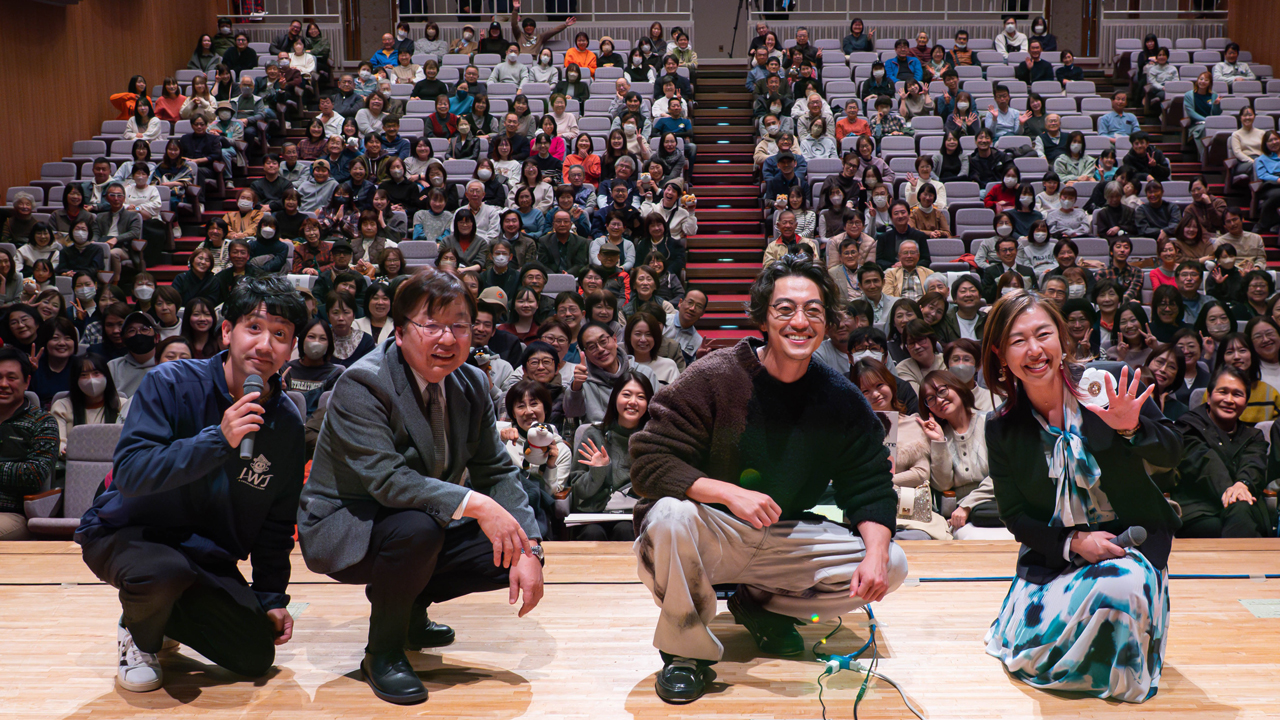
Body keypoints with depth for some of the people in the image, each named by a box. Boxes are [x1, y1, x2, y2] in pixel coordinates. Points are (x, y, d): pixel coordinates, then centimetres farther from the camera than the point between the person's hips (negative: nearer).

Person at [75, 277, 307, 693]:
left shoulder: (287, 423, -4)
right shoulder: (173, 384, -17)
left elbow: (276, 521, 6)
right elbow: (129, 474, -27)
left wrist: (272, 597, 0)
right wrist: (218, 439, -35)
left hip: (207, 557, 5)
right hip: (127, 534, -4)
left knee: (257, 655, -9)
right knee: (164, 570, -38)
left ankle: (164, 612, 20)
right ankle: (138, 636, -1)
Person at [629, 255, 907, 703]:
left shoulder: (841, 400, -2)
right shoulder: (715, 378, -17)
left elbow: (870, 485, 1)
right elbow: (648, 463, -21)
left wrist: (875, 553, -19)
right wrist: (729, 493, -34)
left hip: (782, 540, 5)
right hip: (709, 534, -4)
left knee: (892, 567, -9)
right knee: (671, 514, -38)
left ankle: (757, 603, 10)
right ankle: (686, 649, -11)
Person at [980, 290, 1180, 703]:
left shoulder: (1109, 384, -11)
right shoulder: (1001, 428, -6)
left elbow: (1171, 455, -6)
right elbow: (1014, 516, -1)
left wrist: (1131, 428, -29)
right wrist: (1073, 542, -18)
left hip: (1132, 539, -1)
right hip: (1054, 550, 1)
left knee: (1121, 585, -35)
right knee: (1029, 653, -17)